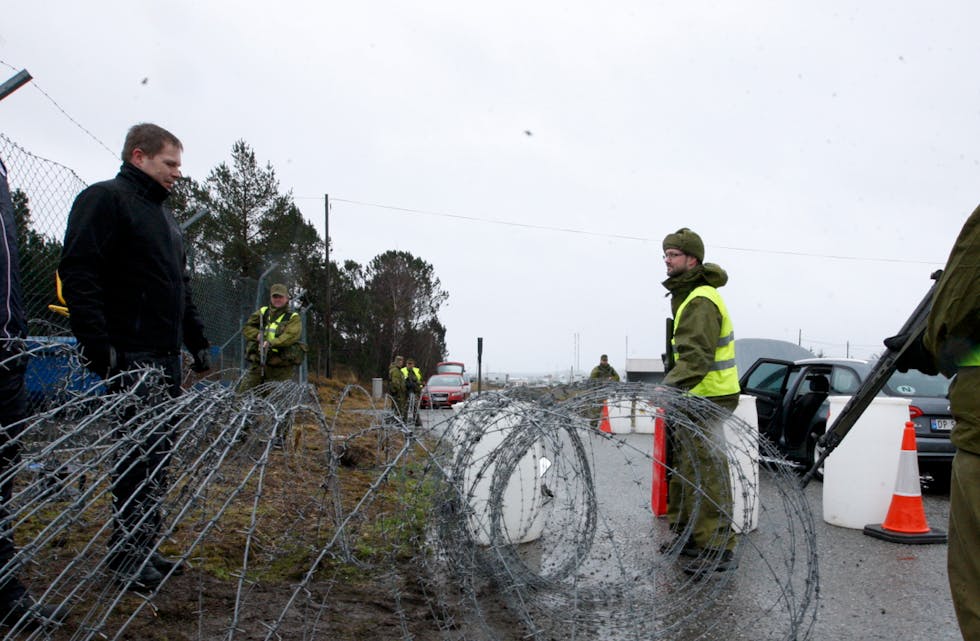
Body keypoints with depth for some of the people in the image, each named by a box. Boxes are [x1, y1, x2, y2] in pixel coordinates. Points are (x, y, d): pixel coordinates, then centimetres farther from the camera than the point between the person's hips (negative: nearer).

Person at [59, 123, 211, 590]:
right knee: (141, 453, -7)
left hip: (164, 357, 9)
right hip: (129, 356, -9)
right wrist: (97, 343, -22)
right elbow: (77, 272, -15)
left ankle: (145, 548, 20)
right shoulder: (104, 199, -5)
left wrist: (197, 341, 21)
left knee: (158, 453, 11)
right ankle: (128, 556, 5)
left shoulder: (163, 215, 23)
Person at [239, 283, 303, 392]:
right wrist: (258, 335, -11)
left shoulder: (293, 318, 4)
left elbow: (291, 336, -13)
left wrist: (271, 343, -26)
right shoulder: (262, 312, 17)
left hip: (282, 368, -3)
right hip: (258, 364, 4)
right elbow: (247, 328, 11)